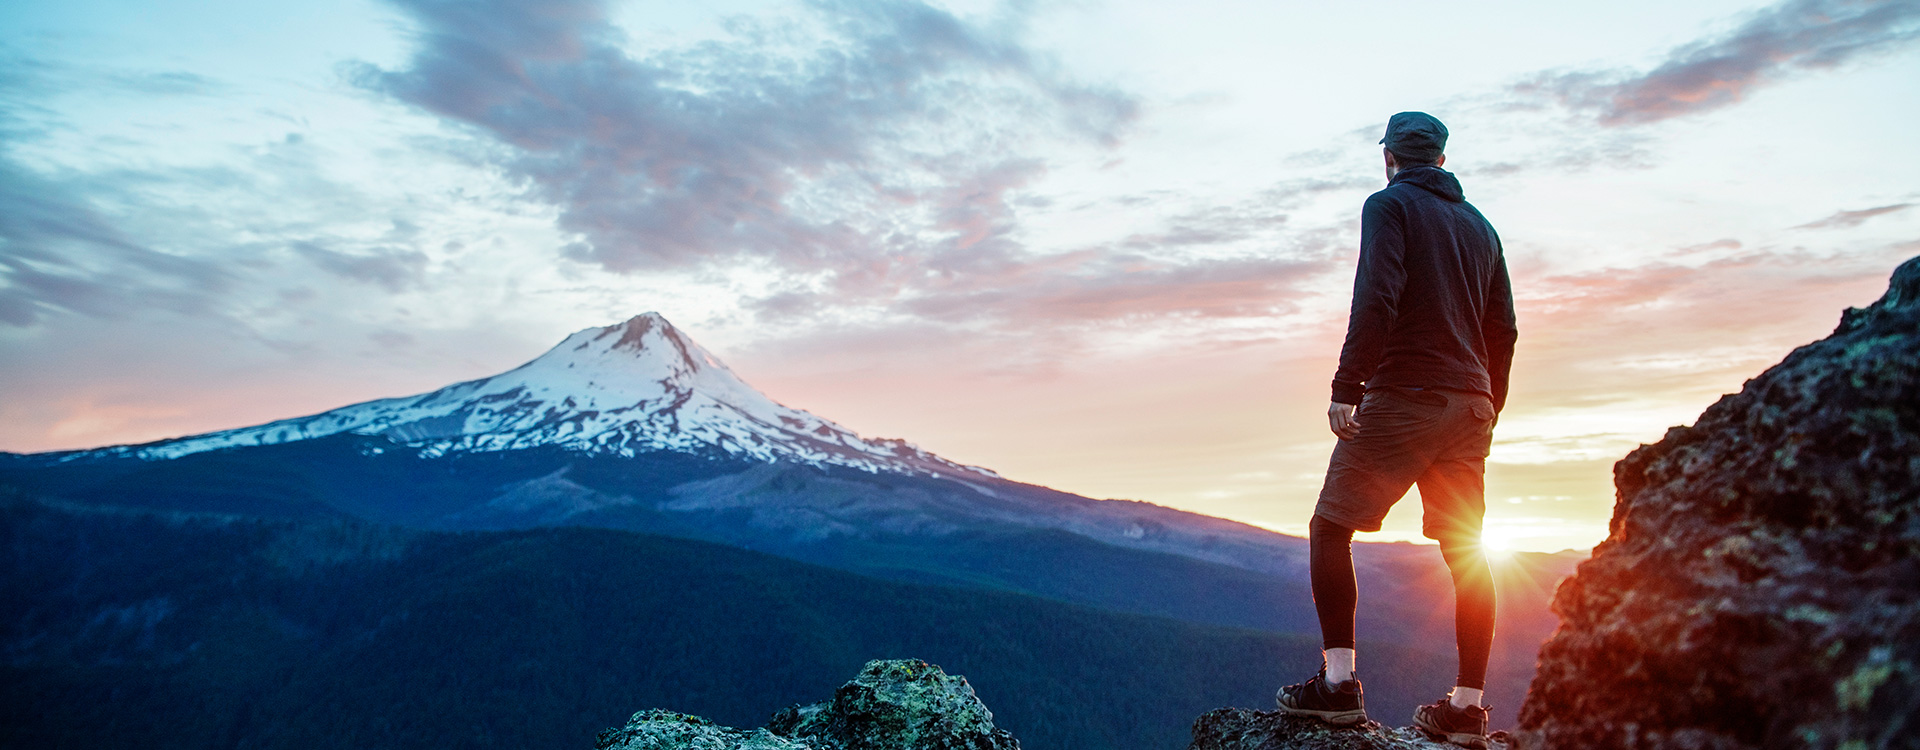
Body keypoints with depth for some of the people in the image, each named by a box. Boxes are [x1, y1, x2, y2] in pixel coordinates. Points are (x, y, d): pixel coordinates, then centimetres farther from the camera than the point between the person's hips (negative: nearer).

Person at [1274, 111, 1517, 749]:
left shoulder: (1389, 204, 0)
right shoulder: (1479, 225, 20)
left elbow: (1376, 298, -16)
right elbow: (1504, 329, 17)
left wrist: (1346, 387, -18)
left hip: (1404, 396, -7)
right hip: (1470, 404, 7)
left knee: (1331, 527, -2)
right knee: (1465, 551, 7)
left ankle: (1339, 682, -8)